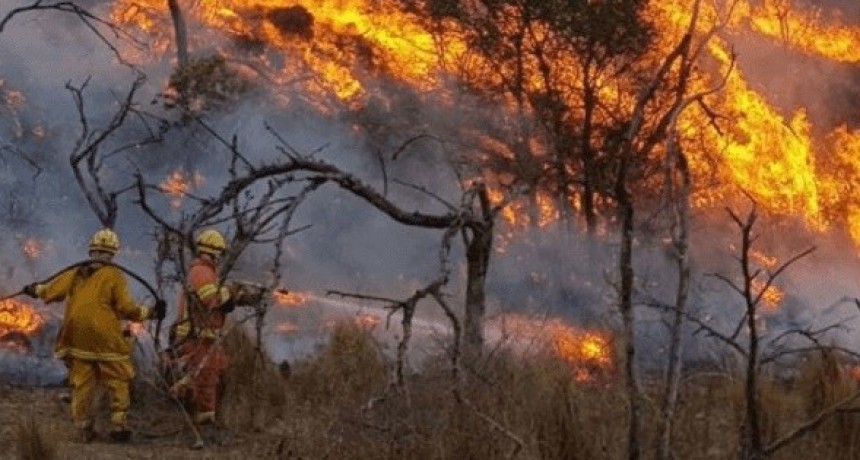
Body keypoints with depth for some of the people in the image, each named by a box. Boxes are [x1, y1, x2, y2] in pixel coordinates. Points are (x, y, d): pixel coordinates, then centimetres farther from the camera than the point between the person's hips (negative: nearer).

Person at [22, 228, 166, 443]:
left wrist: (35, 289, 28)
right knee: (118, 381, 6)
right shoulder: (114, 276, -6)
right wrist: (150, 313, -1)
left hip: (77, 339, 4)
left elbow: (51, 291, 9)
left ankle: (83, 428, 11)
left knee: (81, 383, 9)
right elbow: (126, 308, -11)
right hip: (105, 340, -4)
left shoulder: (75, 274, 7)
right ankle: (118, 424, 1)